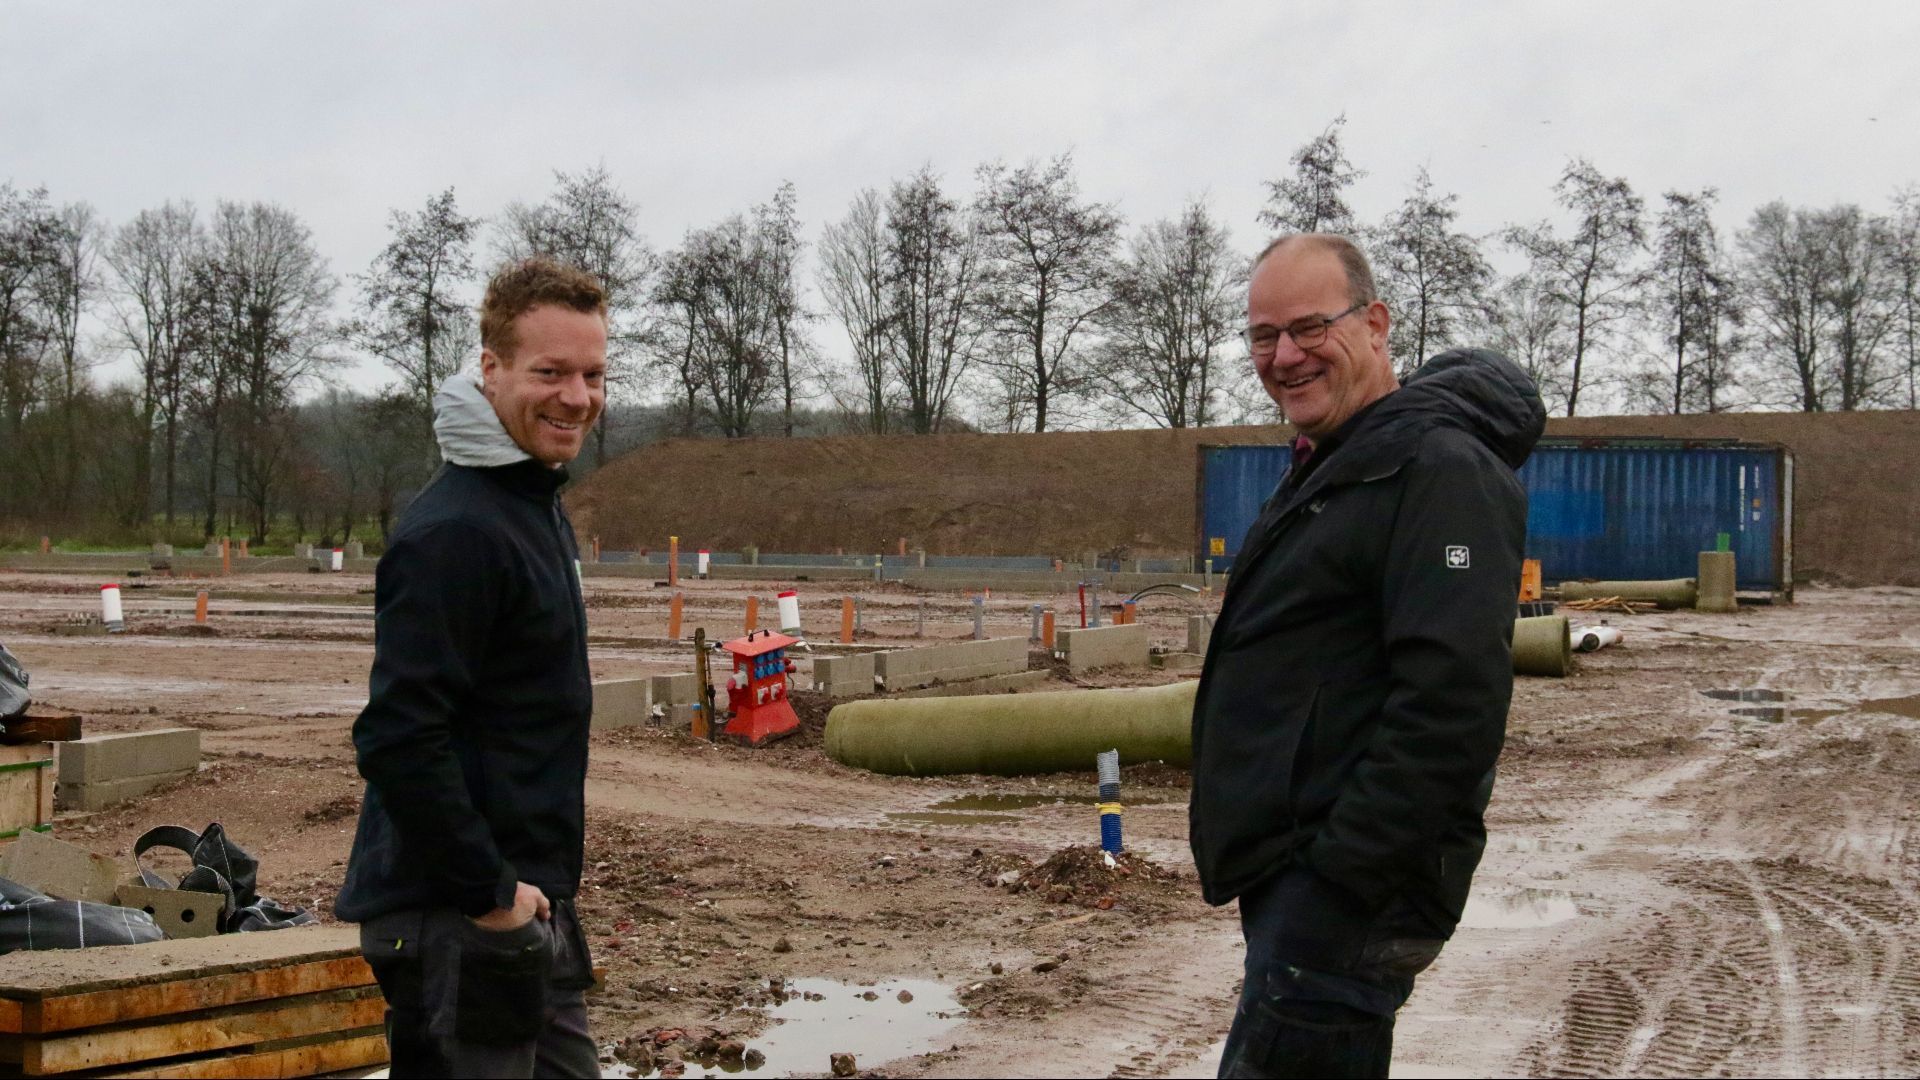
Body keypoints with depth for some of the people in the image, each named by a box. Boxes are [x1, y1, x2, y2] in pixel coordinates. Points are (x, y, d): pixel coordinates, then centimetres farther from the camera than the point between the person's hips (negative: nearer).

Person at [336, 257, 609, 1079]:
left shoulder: (538, 509, 13)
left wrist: (539, 889, 17)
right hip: (455, 925, -10)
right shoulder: (454, 532, -19)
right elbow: (399, 736, -25)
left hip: (527, 906, 10)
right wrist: (488, 892, -21)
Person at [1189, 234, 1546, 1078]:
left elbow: (1450, 704, -24)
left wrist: (1339, 876, -25)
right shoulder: (1327, 469, 18)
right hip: (1289, 881, 10)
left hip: (1348, 897, -10)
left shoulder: (1439, 469, -15)